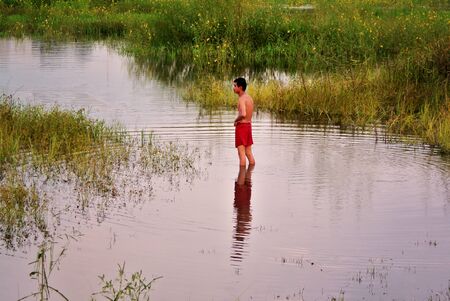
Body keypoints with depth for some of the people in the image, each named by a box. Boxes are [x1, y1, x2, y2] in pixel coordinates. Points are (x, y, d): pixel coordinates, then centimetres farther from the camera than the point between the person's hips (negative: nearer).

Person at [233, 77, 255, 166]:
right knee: (249, 153, 14)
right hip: (249, 125, 9)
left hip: (241, 126, -9)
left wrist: (236, 120, -14)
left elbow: (243, 114, -30)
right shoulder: (249, 98, 11)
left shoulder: (241, 99, -17)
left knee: (241, 153, -6)